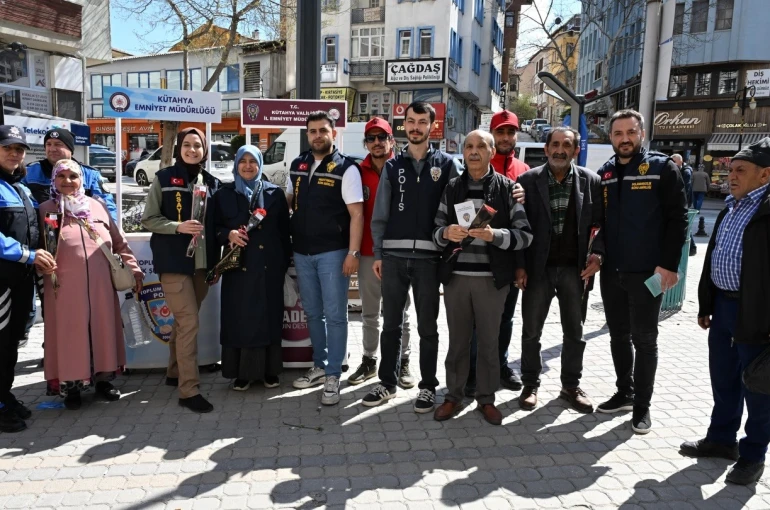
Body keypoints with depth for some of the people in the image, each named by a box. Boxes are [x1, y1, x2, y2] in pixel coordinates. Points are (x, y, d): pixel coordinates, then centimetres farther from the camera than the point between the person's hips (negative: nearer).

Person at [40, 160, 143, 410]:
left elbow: (119, 242, 12)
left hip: (100, 283, 3)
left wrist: (133, 268, 9)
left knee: (103, 329, 10)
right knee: (70, 334, 4)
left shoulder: (97, 206, 10)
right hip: (65, 284, -3)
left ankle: (103, 378, 25)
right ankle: (71, 385, 17)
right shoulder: (46, 209, 3)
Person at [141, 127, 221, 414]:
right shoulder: (164, 179, -2)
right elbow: (148, 219, -2)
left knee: (184, 321, 16)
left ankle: (175, 372, 34)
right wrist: (178, 226, -18)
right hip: (173, 262, -4)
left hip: (202, 263, 5)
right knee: (189, 322, -10)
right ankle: (189, 390, -5)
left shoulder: (212, 183, 9)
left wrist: (216, 259, 6)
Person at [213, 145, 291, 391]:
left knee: (268, 316, 5)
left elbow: (284, 229, 7)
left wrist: (285, 261, 4)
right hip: (238, 265, 0)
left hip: (269, 266, 0)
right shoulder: (224, 194, 7)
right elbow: (215, 227, 8)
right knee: (239, 317, 1)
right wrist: (228, 234, -14)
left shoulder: (275, 193, 6)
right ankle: (242, 372, 12)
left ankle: (269, 370, 16)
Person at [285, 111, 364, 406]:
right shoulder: (297, 166, 11)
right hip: (302, 252, 6)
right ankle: (319, 366, 29)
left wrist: (353, 252, -18)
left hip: (333, 252, -6)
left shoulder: (346, 168, -6)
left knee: (335, 315, 1)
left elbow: (356, 214, -11)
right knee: (313, 313, 15)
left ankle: (333, 376, 10)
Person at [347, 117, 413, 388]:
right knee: (369, 313, 13)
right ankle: (369, 360, 25)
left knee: (399, 312, 9)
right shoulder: (359, 172, 4)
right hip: (368, 253, 2)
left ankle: (402, 362, 21)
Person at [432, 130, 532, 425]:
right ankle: (453, 396, 24)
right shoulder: (452, 188, 8)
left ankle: (486, 399, 24)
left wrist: (494, 235, -21)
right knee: (457, 340, 11)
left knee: (489, 341, 9)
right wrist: (446, 233, -15)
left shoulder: (507, 188, 0)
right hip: (456, 276, 2)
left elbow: (525, 235, -4)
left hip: (492, 278, -2)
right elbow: (436, 230, 8)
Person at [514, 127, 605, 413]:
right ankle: (531, 385, 24)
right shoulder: (528, 180, -2)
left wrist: (597, 254, -10)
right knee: (531, 331, 8)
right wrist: (520, 265, -7)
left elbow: (600, 222, 4)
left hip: (574, 268, 1)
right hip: (538, 268, -1)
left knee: (574, 332, 11)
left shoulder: (590, 181, 1)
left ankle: (571, 386, 27)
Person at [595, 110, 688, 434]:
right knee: (618, 335, 14)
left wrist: (669, 265, -14)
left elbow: (677, 219, -8)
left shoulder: (662, 168, -4)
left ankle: (642, 406, 17)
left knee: (644, 339, 4)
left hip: (647, 272, -5)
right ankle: (624, 393, 30)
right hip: (611, 271, 5)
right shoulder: (604, 173, 10)